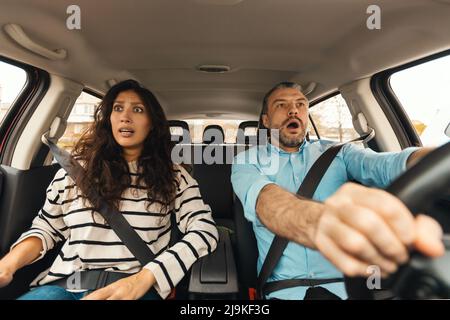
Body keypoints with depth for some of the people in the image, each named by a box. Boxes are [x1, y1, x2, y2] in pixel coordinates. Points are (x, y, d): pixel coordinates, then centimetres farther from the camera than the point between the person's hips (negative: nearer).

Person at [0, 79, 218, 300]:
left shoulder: (172, 175, 2)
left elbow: (206, 230, -9)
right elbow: (46, 227, 19)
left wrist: (143, 278, -20)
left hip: (137, 287, -2)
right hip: (65, 285, 3)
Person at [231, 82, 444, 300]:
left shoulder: (337, 153, 9)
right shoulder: (248, 161, 2)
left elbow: (389, 164, -10)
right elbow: (263, 200, -20)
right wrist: (320, 223, -40)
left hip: (343, 285, 3)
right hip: (283, 289, -2)